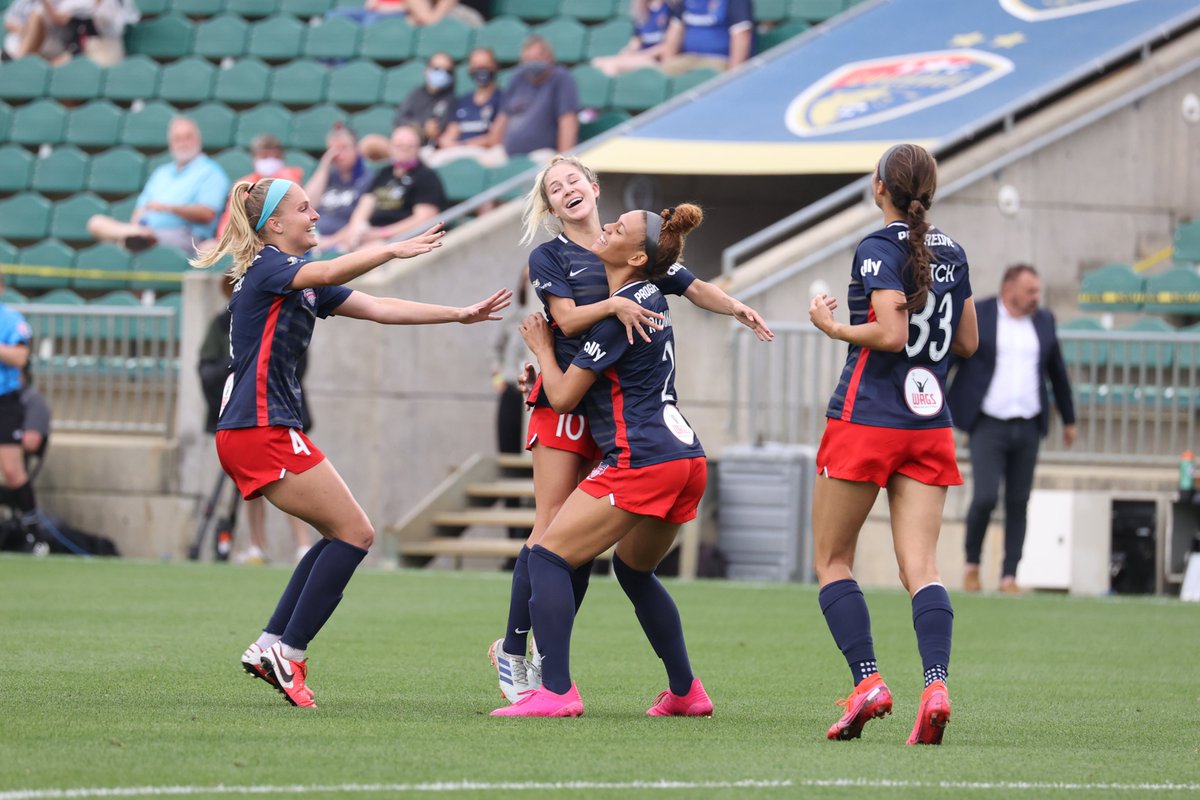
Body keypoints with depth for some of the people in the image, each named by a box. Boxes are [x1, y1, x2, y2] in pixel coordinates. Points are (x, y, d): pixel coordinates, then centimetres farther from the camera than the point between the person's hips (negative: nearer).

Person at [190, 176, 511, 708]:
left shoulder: (306, 284, 18)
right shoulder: (265, 267, -10)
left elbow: (378, 309, 19)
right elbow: (329, 274, -32)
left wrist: (459, 315, 15)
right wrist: (393, 250, -40)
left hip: (267, 432, 10)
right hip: (262, 431, -10)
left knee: (342, 536, 13)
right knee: (355, 534, -8)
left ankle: (270, 646, 9)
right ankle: (288, 653, -8)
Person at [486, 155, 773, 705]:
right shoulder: (548, 256, 1)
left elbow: (694, 288, 13)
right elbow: (566, 318, -13)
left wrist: (735, 308, -5)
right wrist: (615, 304, -28)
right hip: (564, 405, -4)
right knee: (551, 532, -10)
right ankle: (512, 651, -2)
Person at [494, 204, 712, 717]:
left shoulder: (620, 313, -13)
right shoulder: (652, 299, 15)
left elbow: (564, 396, -8)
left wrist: (542, 349, 11)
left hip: (641, 460, -10)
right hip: (686, 460, 10)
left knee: (549, 556, -8)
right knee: (633, 570, 28)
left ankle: (556, 691, -20)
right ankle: (686, 692, 29)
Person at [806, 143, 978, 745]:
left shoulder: (879, 248, -10)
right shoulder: (951, 252, 10)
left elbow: (890, 334, -20)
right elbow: (967, 342, 17)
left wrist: (832, 327, -6)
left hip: (866, 419, -5)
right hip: (930, 425, 5)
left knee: (831, 560, 8)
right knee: (920, 567, -2)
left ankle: (867, 680, -6)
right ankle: (935, 684, -23)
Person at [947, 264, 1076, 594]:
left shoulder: (1043, 322, 8)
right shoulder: (974, 317, -5)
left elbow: (1057, 372, 19)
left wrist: (1069, 419, 24)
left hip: (1027, 427, 4)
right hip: (988, 426, -4)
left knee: (1018, 504, 2)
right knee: (985, 497, -14)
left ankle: (1009, 576, 6)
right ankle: (972, 563, 8)